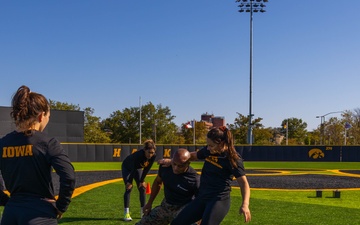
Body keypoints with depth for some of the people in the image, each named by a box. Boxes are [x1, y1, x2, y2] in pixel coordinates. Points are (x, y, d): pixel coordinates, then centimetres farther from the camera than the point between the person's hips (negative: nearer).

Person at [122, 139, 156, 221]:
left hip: (138, 168, 5)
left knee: (142, 188, -1)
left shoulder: (153, 156, -27)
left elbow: (146, 169, -14)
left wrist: (142, 180, -8)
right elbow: (133, 169, -31)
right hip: (127, 168, -5)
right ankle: (126, 213, -13)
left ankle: (143, 212, 8)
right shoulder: (138, 155, -41)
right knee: (128, 188, -15)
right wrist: (129, 182, -23)